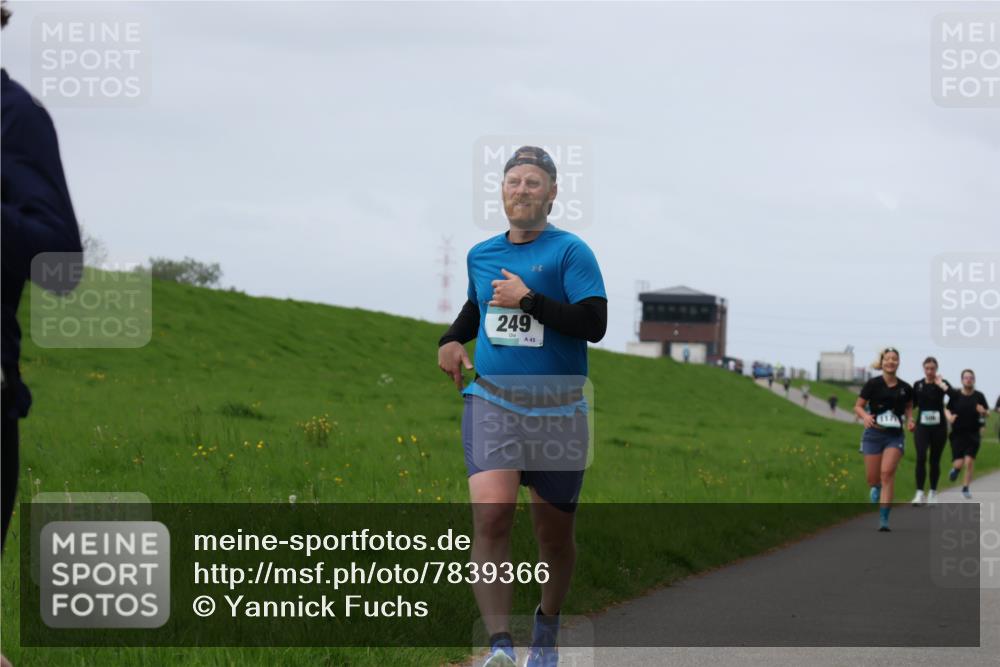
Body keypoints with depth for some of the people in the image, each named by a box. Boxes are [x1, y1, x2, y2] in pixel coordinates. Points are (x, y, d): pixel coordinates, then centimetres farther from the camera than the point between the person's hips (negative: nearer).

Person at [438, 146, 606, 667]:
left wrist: (529, 300, -17)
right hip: (491, 402, 2)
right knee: (490, 512, -21)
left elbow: (594, 323, -15)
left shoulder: (570, 252, -3)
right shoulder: (481, 255, 12)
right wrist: (451, 340, 16)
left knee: (553, 531, 9)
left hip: (558, 410, -2)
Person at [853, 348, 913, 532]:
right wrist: (865, 416, -23)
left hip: (895, 436, 0)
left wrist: (909, 419, -1)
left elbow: (909, 406, 19)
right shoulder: (873, 384, -6)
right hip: (874, 434, 0)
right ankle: (876, 489, 44)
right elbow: (858, 406, -2)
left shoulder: (905, 388, 1)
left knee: (887, 473, -16)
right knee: (872, 478, 3)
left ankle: (884, 519, -15)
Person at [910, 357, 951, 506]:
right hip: (922, 426, 1)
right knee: (921, 458, -15)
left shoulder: (942, 383, -2)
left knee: (935, 460, 7)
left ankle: (933, 492, 21)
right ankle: (919, 493, -15)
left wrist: (942, 385, -23)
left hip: (938, 427, -1)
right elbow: (913, 404, 14)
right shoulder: (918, 385, 5)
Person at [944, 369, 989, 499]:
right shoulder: (955, 395, -2)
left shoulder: (979, 396, 1)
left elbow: (987, 412, 8)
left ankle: (966, 488, 11)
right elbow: (947, 409, 3)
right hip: (958, 433, -1)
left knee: (969, 461, -7)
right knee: (959, 463, -7)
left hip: (973, 434, 1)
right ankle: (955, 468, 31)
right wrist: (949, 416, -18)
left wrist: (983, 411, -15)